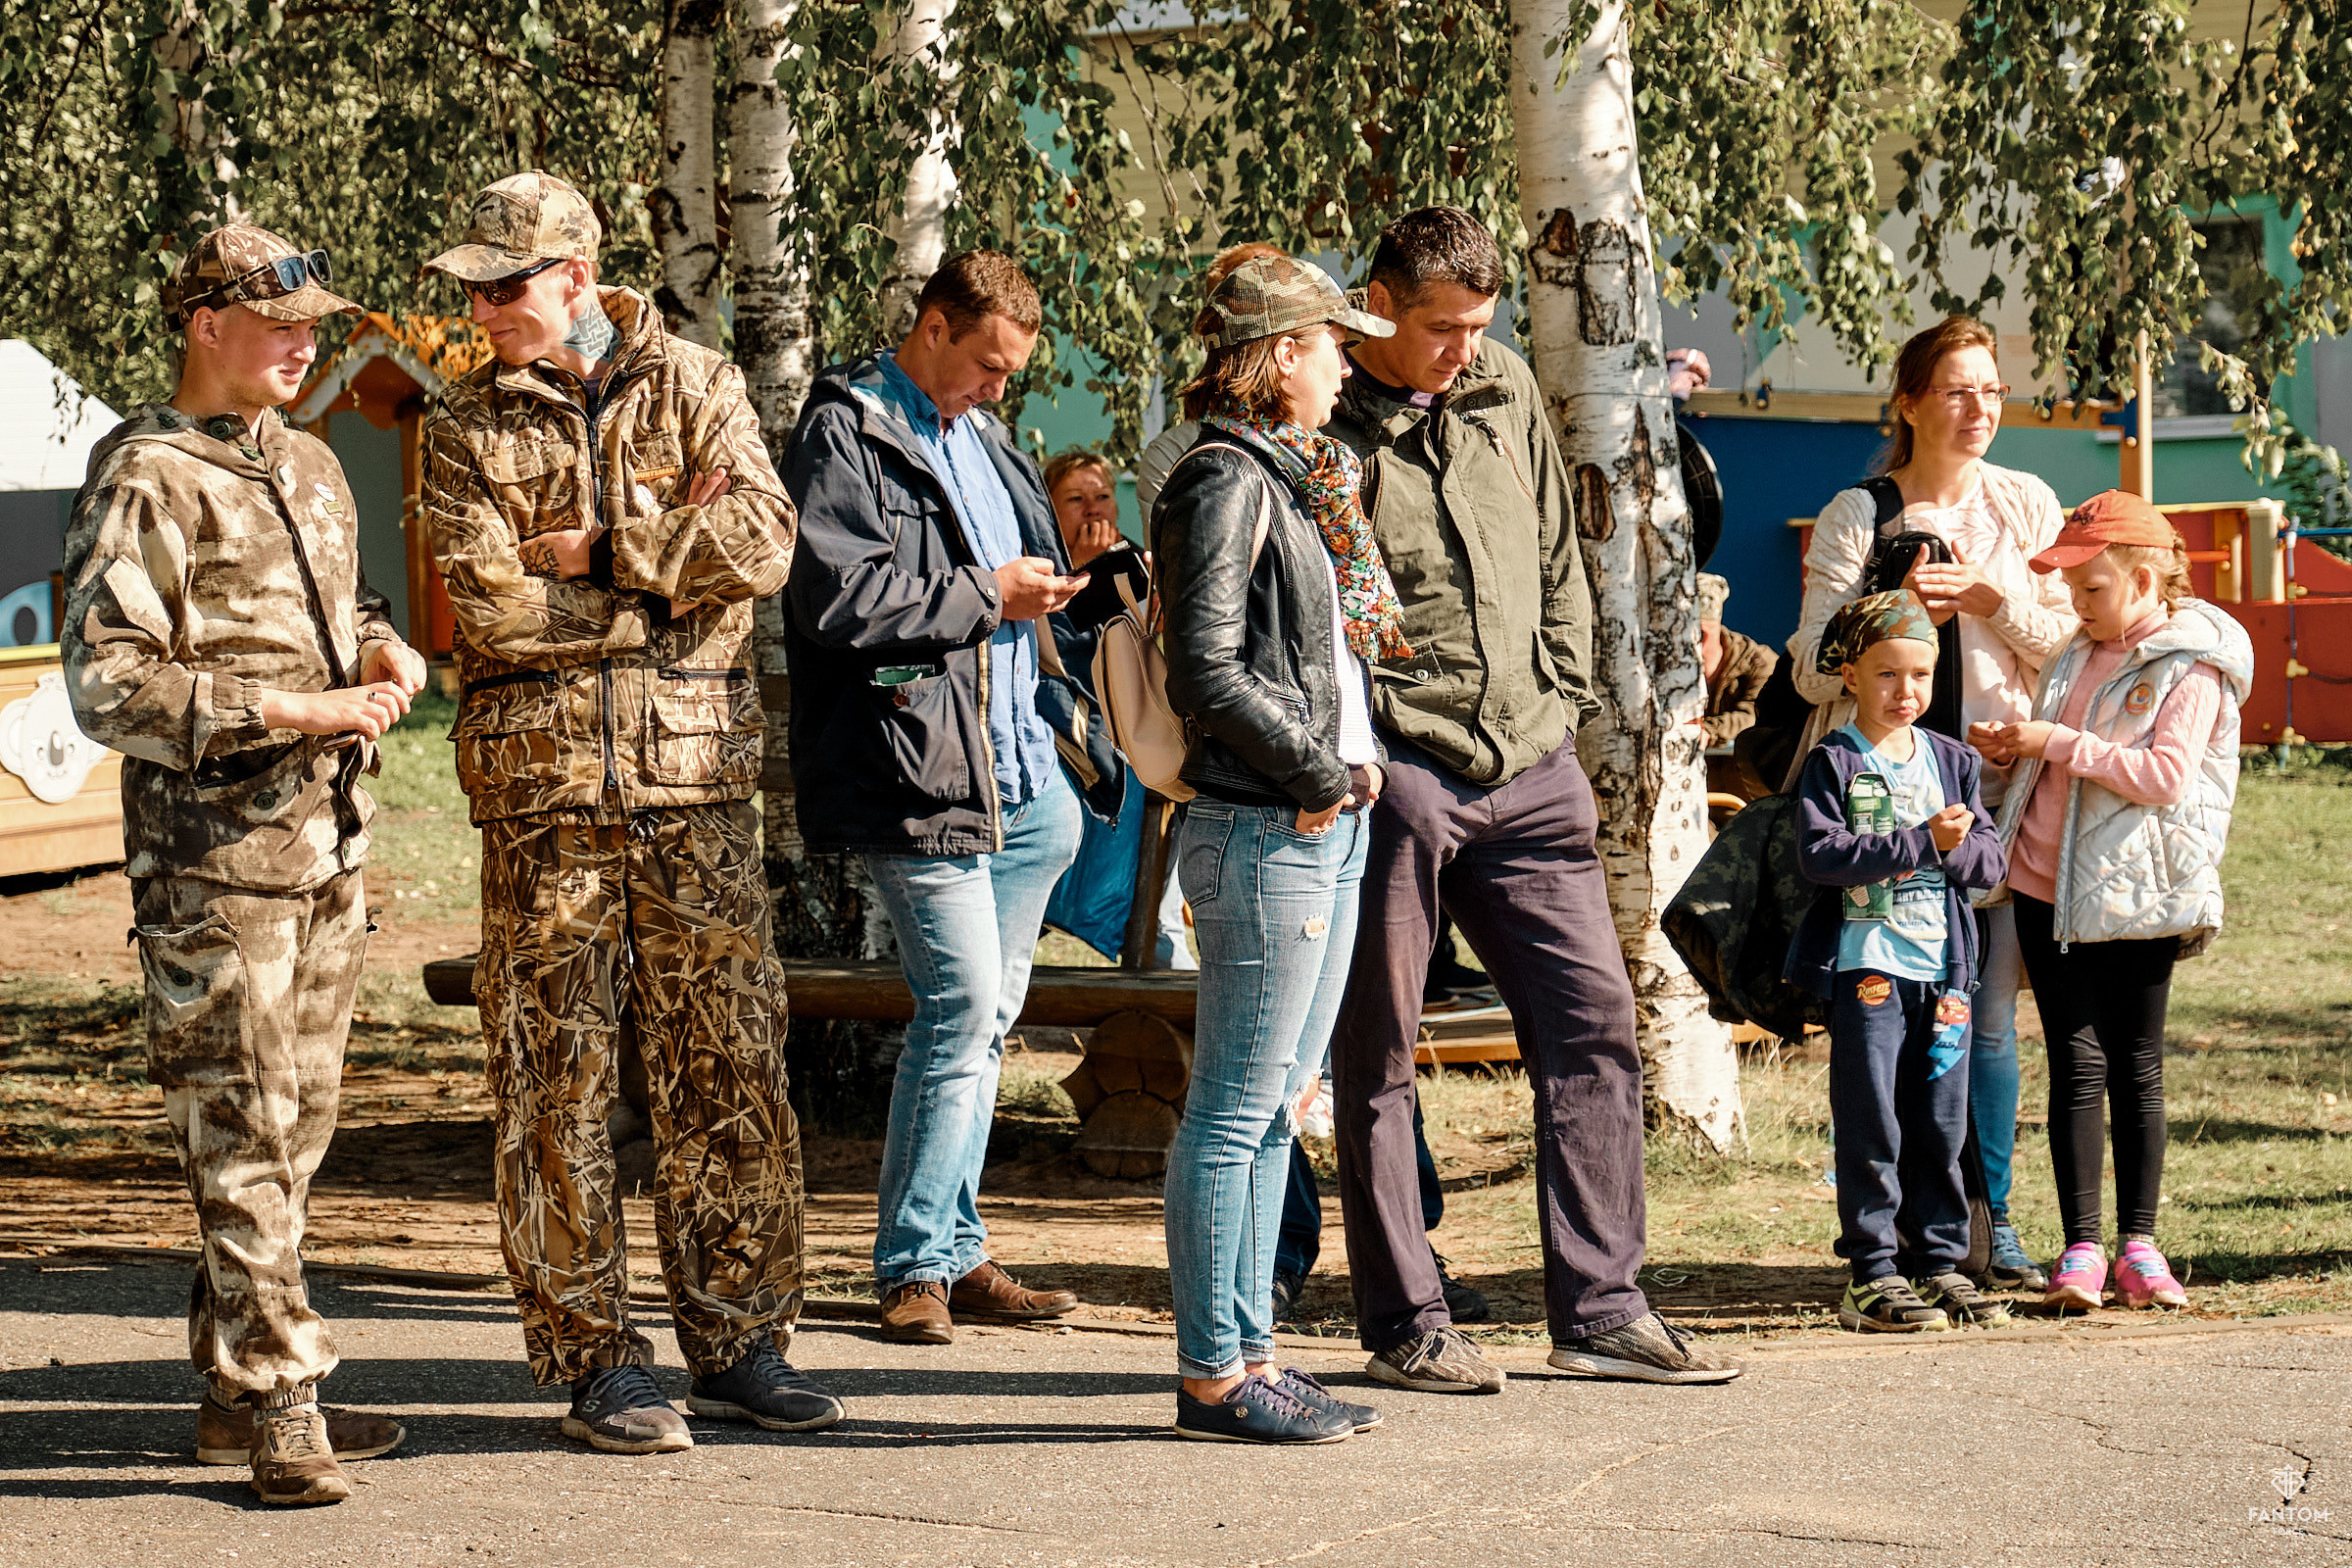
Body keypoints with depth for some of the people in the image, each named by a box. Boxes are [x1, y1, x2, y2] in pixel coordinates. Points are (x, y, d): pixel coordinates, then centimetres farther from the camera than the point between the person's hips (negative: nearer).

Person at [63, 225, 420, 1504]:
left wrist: (383, 650, 6)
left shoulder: (308, 466, 16)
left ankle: (236, 1391, 20)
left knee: (292, 1123, 12)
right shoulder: (144, 481, -9)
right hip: (214, 856, -8)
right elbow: (106, 685, -15)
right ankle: (280, 1412, -5)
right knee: (241, 1131, -7)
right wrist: (286, 711, -21)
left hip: (328, 846, 8)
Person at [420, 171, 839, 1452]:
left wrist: (590, 549, -11)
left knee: (729, 1064, 4)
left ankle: (737, 1344, 14)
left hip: (695, 778, 1)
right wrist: (660, 564, -7)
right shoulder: (468, 424, 6)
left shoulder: (694, 387, 6)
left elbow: (761, 546, -10)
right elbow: (491, 606, -8)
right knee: (554, 1081, 0)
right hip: (541, 782, -1)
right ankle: (594, 1366, 7)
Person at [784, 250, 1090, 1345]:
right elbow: (838, 599, -20)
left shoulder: (981, 436, 20)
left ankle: (951, 1253, 20)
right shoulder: (845, 435, -7)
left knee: (981, 1018, 12)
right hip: (918, 779, -9)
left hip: (1018, 780, 9)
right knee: (964, 1009, -11)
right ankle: (916, 1267, -2)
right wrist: (986, 596, -14)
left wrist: (1064, 585, 11)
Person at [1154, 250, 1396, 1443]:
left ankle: (1248, 1355, 18)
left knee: (1274, 1110, 13)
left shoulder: (1298, 478, 18)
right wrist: (1319, 772, -13)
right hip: (1265, 837, -10)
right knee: (1236, 1111, -5)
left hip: (1324, 832, 10)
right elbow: (1205, 674, -19)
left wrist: (1352, 765, 8)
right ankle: (1213, 1374, -1)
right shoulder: (1226, 483, -12)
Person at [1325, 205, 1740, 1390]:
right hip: (1394, 772, -6)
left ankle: (1599, 1309, 11)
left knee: (1594, 1026, 4)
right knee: (1377, 1056, 2)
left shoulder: (1506, 394, 12)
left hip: (1528, 768, 6)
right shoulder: (1322, 424, -6)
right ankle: (1403, 1324, 11)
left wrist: (1563, 702, 12)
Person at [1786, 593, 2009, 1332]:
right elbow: (1820, 854, -17)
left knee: (1940, 1128, 8)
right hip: (1866, 967, -5)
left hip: (1942, 971, 5)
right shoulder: (1833, 763, -3)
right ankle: (1873, 1275, 1)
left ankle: (1939, 1262, 17)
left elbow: (1990, 858, 8)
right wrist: (1919, 842, -19)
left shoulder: (1951, 761, 12)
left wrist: (1956, 848, -15)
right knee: (1871, 1128, -3)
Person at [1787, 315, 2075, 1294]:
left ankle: (1989, 1222, 7)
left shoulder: (2026, 507, 10)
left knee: (1989, 1009, -1)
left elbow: (2072, 646, 6)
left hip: (1995, 779, 2)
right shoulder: (1854, 516, 4)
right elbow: (1811, 668, 0)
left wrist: (1995, 600, -9)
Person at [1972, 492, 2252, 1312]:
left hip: (2137, 897, -4)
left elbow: (2165, 778, -17)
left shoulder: (2191, 668, -6)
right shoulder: (2078, 654, 15)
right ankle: (2080, 1248, -1)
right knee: (2077, 1063, -1)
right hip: (2048, 886, 5)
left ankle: (2138, 1244, 9)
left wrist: (2062, 744, -17)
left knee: (2136, 1067, 2)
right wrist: (2010, 750, 4)